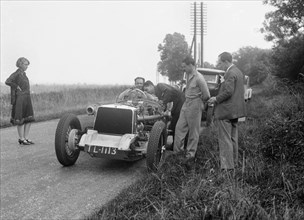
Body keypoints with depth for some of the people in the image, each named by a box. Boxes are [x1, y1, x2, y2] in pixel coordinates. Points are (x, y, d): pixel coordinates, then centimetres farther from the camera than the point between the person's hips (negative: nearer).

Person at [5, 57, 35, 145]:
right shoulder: (16, 73, -10)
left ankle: (26, 138, 15)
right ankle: (21, 139, 7)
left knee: (29, 119, 7)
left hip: (27, 98, 8)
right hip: (20, 98, -8)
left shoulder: (23, 74, 15)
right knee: (20, 120, -1)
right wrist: (17, 87, -16)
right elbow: (7, 82, -23)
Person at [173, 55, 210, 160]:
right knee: (179, 127, 7)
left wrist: (199, 102, 1)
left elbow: (206, 95, -15)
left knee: (193, 131, 3)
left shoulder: (199, 78, -18)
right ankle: (177, 151, 15)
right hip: (186, 104, 8)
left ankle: (190, 154, 14)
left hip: (194, 106, -8)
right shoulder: (188, 75, 8)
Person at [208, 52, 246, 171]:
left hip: (225, 111, -10)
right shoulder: (238, 72, 15)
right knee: (233, 138, 17)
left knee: (225, 140, -4)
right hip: (235, 110, 10)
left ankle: (227, 166, 0)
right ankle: (233, 163, 26)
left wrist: (216, 99, -12)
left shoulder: (230, 74, -17)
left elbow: (228, 92, -24)